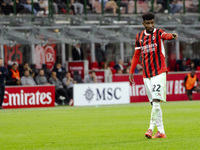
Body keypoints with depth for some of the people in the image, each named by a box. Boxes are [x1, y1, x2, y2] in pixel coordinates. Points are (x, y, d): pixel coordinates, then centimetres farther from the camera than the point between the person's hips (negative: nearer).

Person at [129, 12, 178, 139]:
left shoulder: (158, 33, -1)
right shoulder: (139, 37, 12)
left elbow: (165, 35, -25)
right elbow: (136, 55, 20)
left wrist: (172, 36, -48)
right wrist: (131, 71, 16)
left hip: (159, 71, -4)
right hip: (146, 74, 4)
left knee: (156, 100, -16)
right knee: (154, 103, 3)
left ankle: (151, 128, -12)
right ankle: (161, 131, 5)